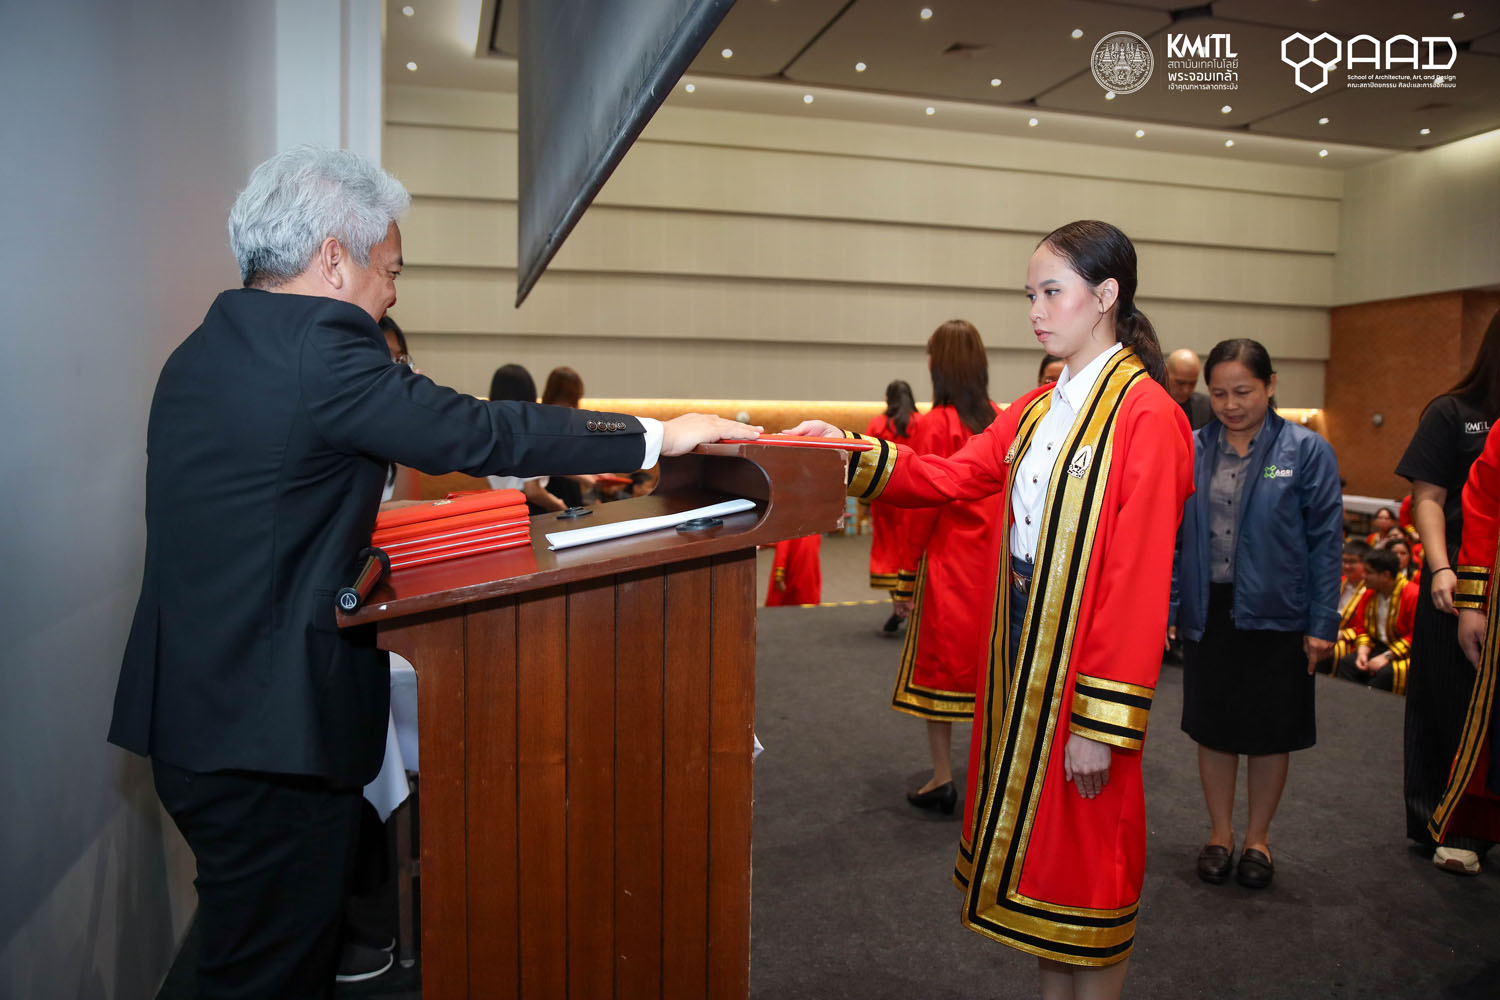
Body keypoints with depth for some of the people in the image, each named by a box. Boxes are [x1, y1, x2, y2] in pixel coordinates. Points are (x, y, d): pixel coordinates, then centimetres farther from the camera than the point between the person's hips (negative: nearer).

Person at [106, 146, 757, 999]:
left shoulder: (203, 353, 11)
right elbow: (478, 432, -21)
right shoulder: (319, 345, -19)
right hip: (268, 732, -10)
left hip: (197, 708, 10)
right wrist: (657, 435, -13)